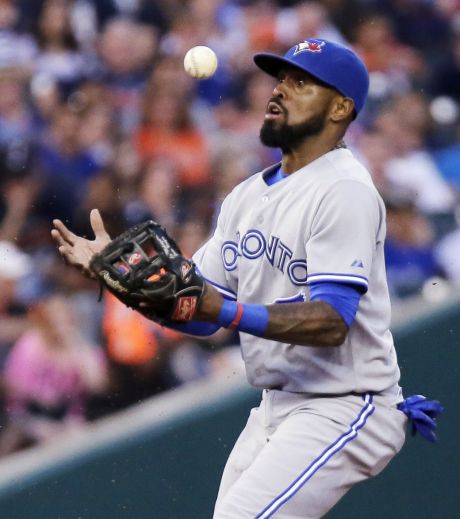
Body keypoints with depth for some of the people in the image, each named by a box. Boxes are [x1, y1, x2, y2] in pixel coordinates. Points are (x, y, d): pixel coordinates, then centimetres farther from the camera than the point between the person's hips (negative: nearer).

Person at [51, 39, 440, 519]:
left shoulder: (344, 192, -14)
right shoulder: (247, 195, 12)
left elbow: (332, 322, -25)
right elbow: (201, 314, 10)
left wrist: (226, 311, -35)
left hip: (342, 408, -9)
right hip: (275, 407, 9)